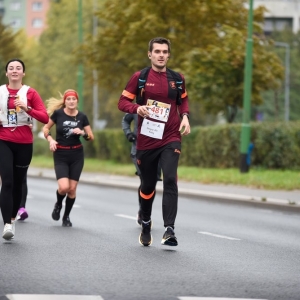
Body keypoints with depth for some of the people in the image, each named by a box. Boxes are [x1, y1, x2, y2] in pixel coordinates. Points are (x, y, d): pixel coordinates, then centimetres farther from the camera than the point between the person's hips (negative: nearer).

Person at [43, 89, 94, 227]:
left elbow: (91, 137, 4)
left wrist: (82, 133, -16)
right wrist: (50, 139, -13)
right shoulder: (58, 113, -7)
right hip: (60, 155, -2)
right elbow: (46, 128, 5)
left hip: (77, 155, 2)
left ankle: (66, 216, 21)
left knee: (72, 188, 1)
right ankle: (58, 204, 18)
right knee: (64, 187, -16)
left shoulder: (82, 117, -2)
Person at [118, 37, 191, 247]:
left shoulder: (177, 79, 4)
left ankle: (169, 230, -21)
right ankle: (146, 224, 35)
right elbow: (123, 102, 0)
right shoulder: (139, 77, -2)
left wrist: (185, 117, 1)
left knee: (170, 180, -19)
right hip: (146, 140, 0)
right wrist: (137, 108, -21)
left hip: (171, 139, 0)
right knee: (148, 185, 11)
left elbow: (183, 100, 20)